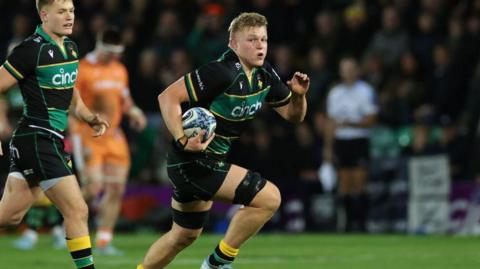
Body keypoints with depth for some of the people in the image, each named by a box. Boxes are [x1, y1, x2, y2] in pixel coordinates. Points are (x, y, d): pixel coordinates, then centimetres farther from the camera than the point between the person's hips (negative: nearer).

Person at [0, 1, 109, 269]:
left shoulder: (70, 47, 12)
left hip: (52, 141, 9)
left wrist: (90, 118, 9)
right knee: (78, 211, -11)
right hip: (37, 140, -9)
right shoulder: (32, 50, -15)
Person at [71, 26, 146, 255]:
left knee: (116, 190, 0)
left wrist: (133, 111, 2)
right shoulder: (83, 70, -8)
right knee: (94, 187, -16)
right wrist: (77, 139, -18)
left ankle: (103, 242, 6)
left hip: (114, 137, 7)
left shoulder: (120, 70, 13)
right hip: (90, 137, -7)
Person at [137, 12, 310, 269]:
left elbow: (293, 114, 13)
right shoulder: (222, 72, -22)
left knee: (184, 235, 23)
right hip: (194, 160, -10)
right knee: (269, 197, -14)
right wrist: (182, 140, -32)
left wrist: (298, 94, -8)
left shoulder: (265, 75, 4)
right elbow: (168, 97, -23)